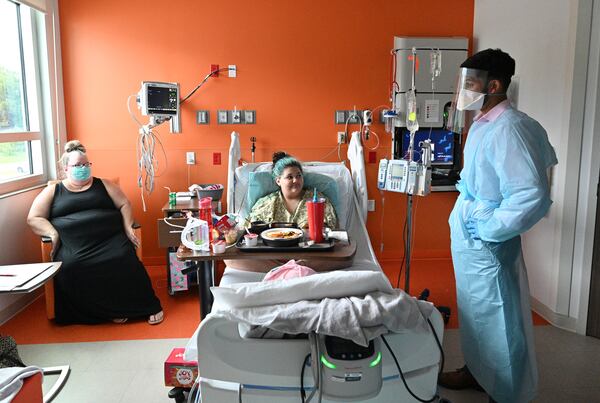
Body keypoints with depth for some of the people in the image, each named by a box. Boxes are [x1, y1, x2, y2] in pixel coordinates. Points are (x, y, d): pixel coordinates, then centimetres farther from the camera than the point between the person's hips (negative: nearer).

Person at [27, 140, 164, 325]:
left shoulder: (103, 185, 19)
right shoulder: (52, 191, 16)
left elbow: (124, 204, 15)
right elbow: (33, 218, 11)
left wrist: (128, 227, -2)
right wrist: (53, 233, -6)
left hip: (111, 239, 0)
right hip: (74, 246, 1)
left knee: (123, 261, -28)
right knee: (71, 268, -30)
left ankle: (149, 307, -16)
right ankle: (109, 310, -16)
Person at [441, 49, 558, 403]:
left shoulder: (509, 128, -22)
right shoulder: (482, 124, 8)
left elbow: (532, 194, -29)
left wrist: (488, 229, -21)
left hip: (487, 244, -9)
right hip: (468, 239, 10)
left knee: (496, 318, 6)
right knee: (474, 310, 23)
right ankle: (476, 371, 44)